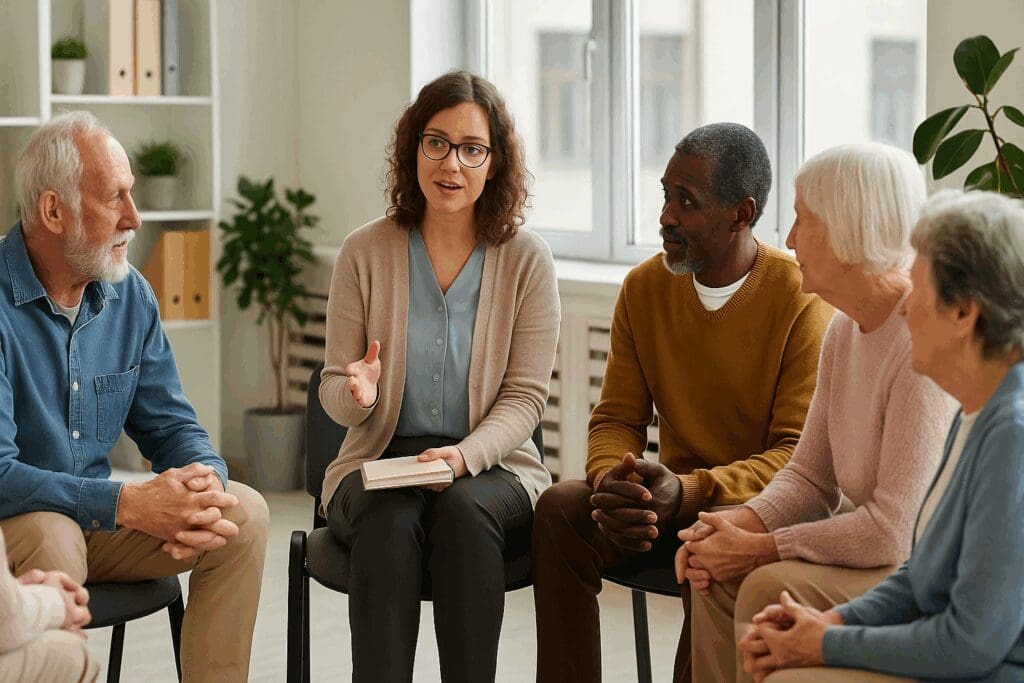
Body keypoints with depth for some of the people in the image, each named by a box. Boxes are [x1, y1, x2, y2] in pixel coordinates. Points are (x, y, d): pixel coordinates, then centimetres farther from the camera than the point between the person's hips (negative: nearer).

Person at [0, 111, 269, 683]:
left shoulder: (131, 296, 2)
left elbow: (171, 426, 6)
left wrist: (206, 482, -18)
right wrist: (126, 504, -32)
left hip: (95, 523, 6)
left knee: (244, 514, -9)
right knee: (52, 538, -37)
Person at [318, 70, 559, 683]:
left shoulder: (527, 259, 0)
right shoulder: (366, 252, 3)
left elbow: (525, 397, -2)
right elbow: (333, 388, 6)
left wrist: (465, 455, -21)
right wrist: (356, 394, -19)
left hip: (492, 464, 0)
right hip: (379, 462, 1)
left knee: (463, 509, -34)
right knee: (390, 520, -33)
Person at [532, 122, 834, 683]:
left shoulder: (804, 300, -14)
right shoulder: (644, 288, 3)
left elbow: (800, 452, -17)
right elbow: (616, 418, 5)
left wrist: (691, 493, -32)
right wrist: (613, 480, -20)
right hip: (673, 493, 5)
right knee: (559, 509, -23)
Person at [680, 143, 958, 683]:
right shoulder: (845, 331, 7)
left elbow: (895, 528, -26)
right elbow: (810, 477, 10)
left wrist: (758, 549, -19)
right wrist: (737, 526, -9)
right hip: (881, 545, 9)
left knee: (771, 588, -25)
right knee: (721, 574, -7)